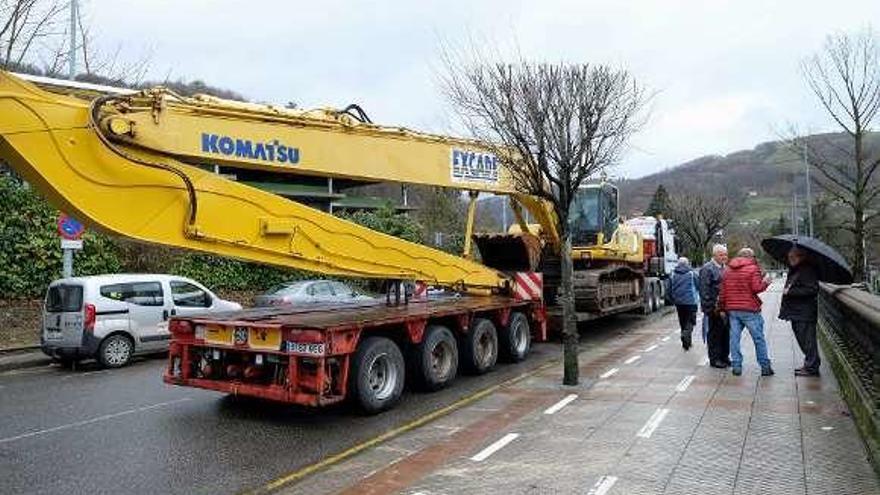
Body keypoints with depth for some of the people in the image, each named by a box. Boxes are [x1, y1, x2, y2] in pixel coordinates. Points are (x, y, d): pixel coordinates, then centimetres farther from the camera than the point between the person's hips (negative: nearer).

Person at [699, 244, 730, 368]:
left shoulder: (724, 268, 16)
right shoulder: (707, 269, -11)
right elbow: (704, 290, -15)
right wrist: (711, 307, -18)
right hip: (714, 309, -8)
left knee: (726, 333, 12)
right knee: (714, 334, 0)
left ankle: (724, 357, 24)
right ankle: (714, 359, 8)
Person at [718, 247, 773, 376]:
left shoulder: (727, 270, 11)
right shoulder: (753, 268, -5)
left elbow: (722, 292, 11)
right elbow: (757, 288, -12)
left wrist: (722, 308, 17)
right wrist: (765, 282, 7)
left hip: (732, 309, 5)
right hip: (749, 310, -5)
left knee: (734, 337, 6)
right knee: (759, 339, 3)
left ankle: (736, 366, 5)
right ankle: (765, 367, 6)